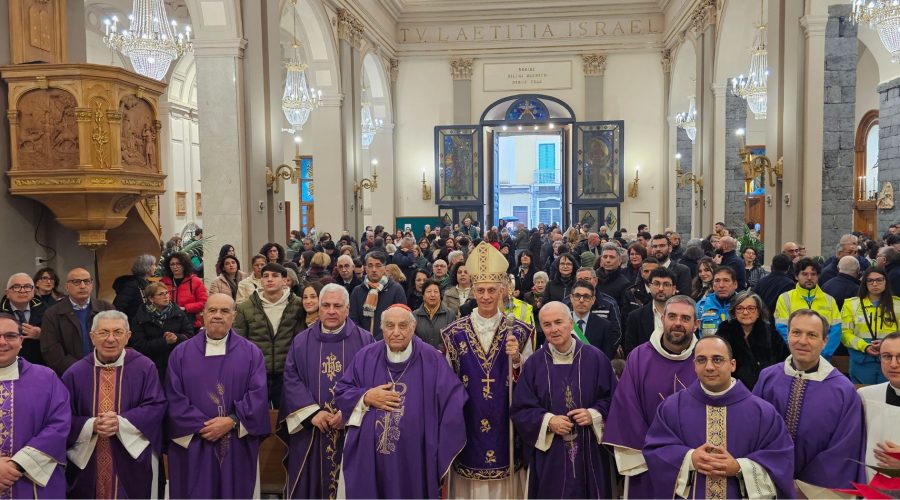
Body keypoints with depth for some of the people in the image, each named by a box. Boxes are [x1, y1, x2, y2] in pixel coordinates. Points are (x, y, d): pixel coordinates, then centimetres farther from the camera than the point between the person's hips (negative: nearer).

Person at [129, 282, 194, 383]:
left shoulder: (177, 312, 4)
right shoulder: (140, 319, -1)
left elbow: (189, 335, 2)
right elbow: (139, 346, -8)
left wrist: (177, 338, -19)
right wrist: (164, 341, -18)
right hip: (153, 366, -1)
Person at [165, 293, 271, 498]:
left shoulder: (251, 353, 3)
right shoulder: (181, 353, 5)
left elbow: (258, 394, -5)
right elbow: (174, 398, -2)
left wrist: (231, 421, -16)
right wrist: (201, 427, -13)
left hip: (237, 447, 0)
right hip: (193, 447, 0)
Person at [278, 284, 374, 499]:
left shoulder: (365, 341, 1)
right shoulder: (301, 341, 7)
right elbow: (291, 380, 0)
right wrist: (312, 412, -13)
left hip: (352, 429, -1)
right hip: (309, 430, 1)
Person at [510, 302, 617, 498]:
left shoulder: (595, 358, -2)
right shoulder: (534, 363, -1)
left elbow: (613, 399, 4)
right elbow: (520, 410, -1)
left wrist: (594, 415, -13)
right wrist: (548, 421, -15)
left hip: (589, 452, 0)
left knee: (587, 492, 10)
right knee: (551, 493, 7)